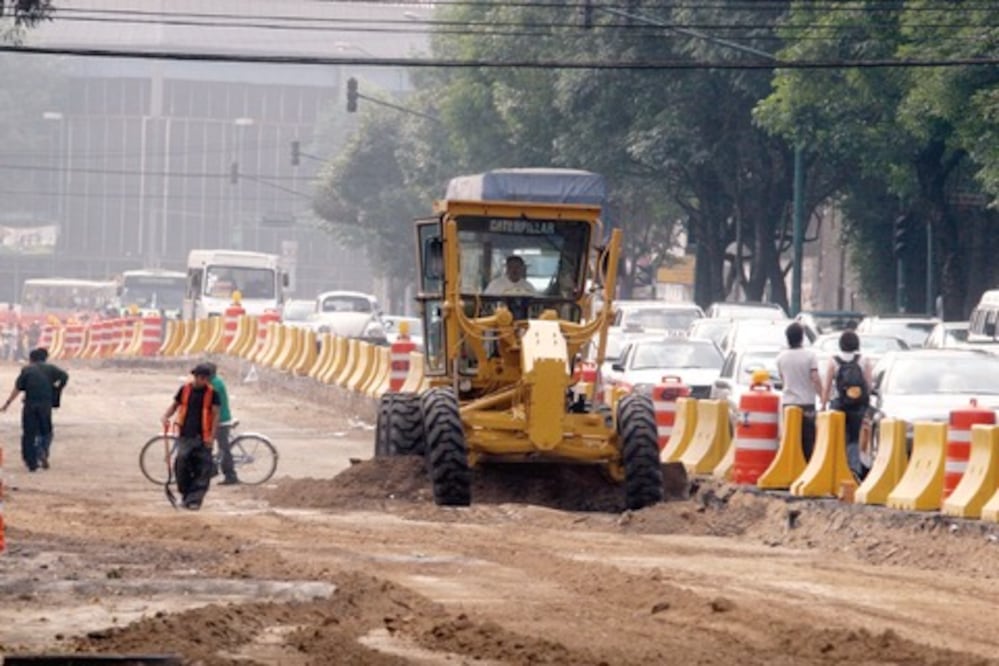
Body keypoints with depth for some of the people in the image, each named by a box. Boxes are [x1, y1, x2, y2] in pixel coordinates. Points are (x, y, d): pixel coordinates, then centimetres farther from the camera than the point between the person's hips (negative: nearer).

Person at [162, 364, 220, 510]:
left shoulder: (212, 393, -1)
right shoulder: (185, 390, 5)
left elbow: (215, 415, -1)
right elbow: (175, 405, 16)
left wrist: (212, 436, -10)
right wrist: (166, 417, -4)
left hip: (202, 437, -2)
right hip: (185, 436, 2)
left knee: (202, 470, -6)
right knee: (181, 464, -8)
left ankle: (194, 499, -4)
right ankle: (185, 493, 9)